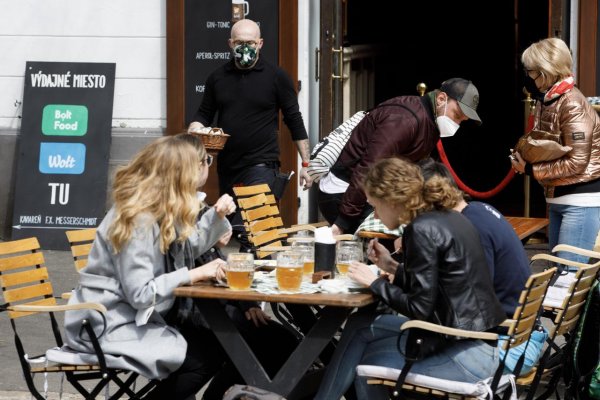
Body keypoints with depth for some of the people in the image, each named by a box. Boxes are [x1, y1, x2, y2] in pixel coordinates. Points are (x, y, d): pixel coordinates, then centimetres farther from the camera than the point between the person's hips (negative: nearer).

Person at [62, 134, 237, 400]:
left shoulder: (162, 211, 7)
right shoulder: (137, 221, -22)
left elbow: (185, 249, 20)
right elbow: (140, 294, -25)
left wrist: (217, 215, 5)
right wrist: (195, 275, -24)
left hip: (134, 318, 10)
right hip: (108, 327, -10)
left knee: (215, 342, 3)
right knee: (206, 355, -16)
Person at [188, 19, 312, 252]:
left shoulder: (276, 77, -1)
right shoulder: (217, 78, 9)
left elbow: (294, 121, 2)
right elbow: (204, 114, 18)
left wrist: (306, 164, -1)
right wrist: (196, 128, -6)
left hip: (262, 165, -5)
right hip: (226, 167, 5)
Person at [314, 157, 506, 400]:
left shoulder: (423, 229, -17)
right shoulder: (448, 218, 10)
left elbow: (419, 308, -17)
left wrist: (375, 283, -4)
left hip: (469, 354, -9)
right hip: (473, 335, 9)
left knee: (367, 366, 6)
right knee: (360, 327, 12)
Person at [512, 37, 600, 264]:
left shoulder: (572, 105, -19)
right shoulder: (545, 101, 8)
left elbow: (577, 163, -22)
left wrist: (531, 170, -17)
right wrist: (524, 157, 0)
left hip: (581, 200, -10)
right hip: (557, 197, 10)